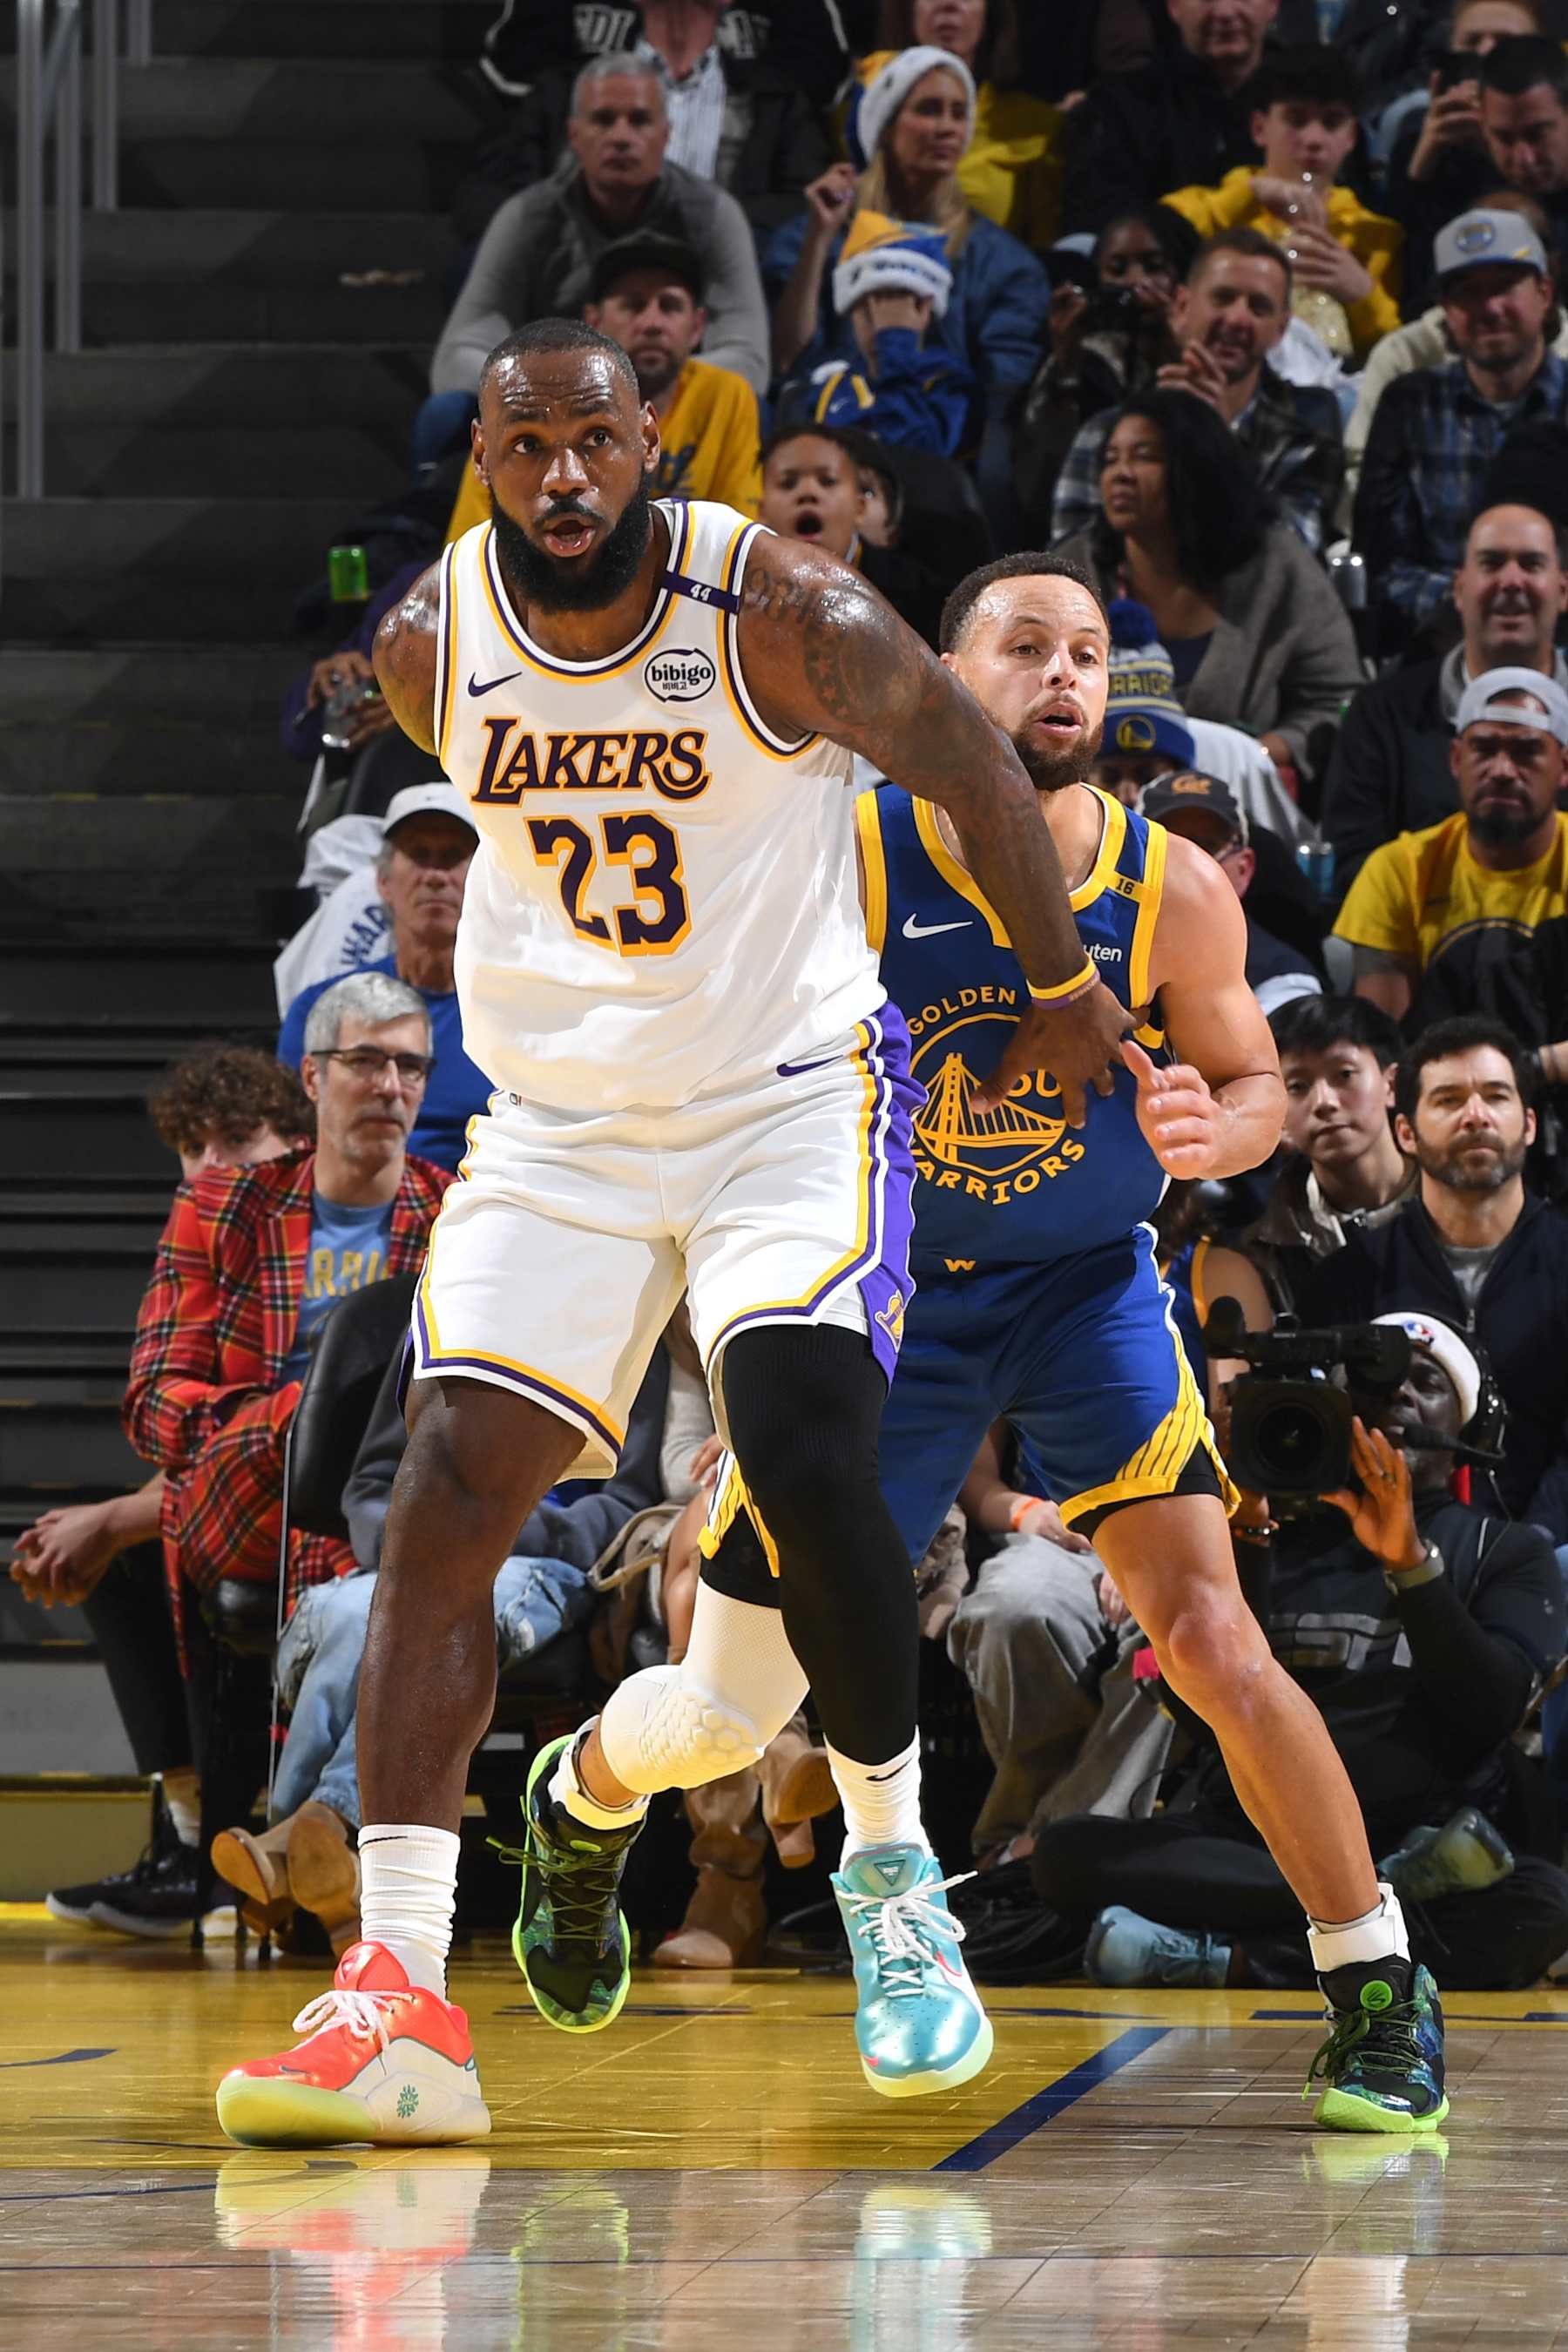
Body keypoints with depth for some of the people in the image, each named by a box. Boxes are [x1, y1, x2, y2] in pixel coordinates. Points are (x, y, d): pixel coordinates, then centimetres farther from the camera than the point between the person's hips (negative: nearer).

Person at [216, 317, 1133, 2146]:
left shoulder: (784, 615, -16)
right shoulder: (427, 650, -4)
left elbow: (970, 765, 0)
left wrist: (1059, 990, 11)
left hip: (791, 1101, -3)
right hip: (556, 1127, 3)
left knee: (807, 1462, -23)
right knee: (446, 1491, -13)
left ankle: (892, 1873, 2)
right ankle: (398, 1992, -15)